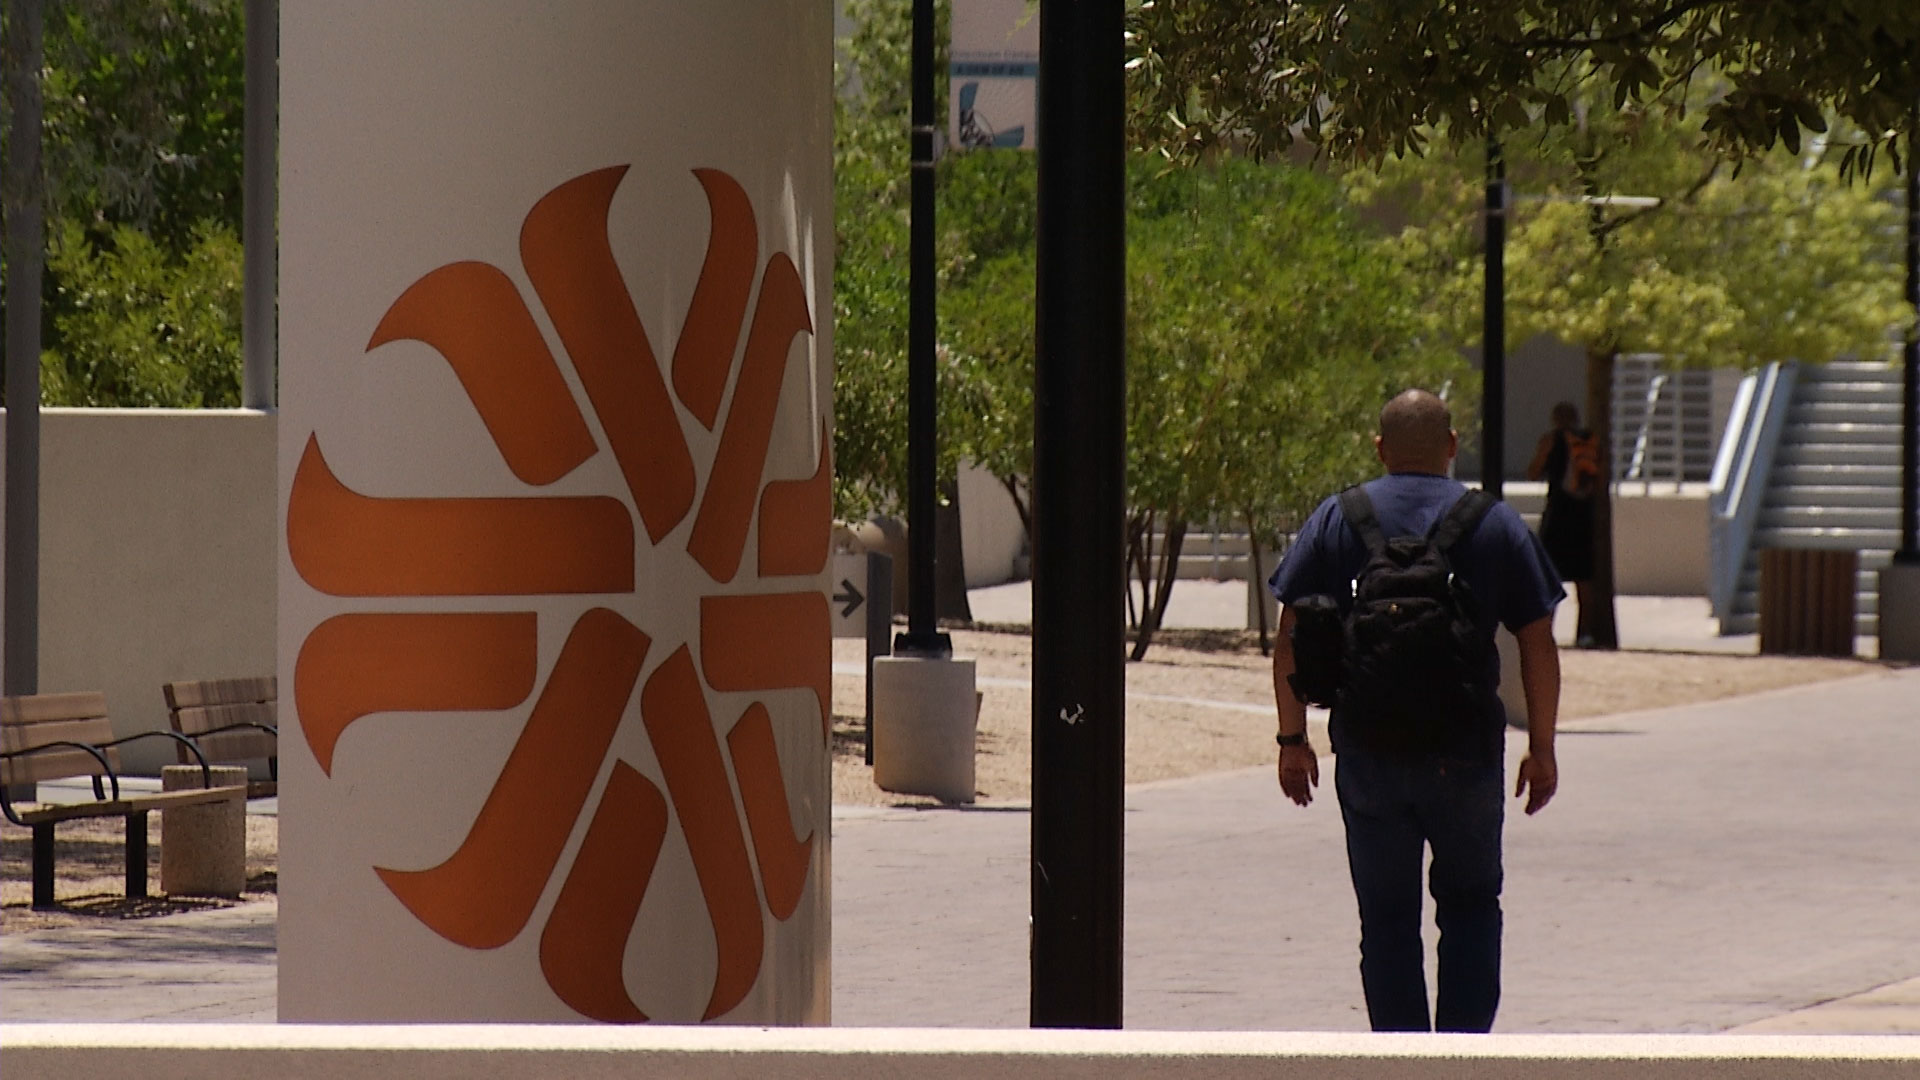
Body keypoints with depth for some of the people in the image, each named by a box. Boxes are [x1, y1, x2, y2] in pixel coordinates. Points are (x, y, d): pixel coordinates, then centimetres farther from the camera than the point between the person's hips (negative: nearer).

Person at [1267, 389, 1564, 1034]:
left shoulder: (1336, 520, 3)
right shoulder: (1497, 525, 3)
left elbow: (1291, 641, 1)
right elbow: (1538, 647, 2)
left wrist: (1294, 740, 7)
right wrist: (1541, 750, 9)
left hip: (1368, 755, 0)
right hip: (1466, 753, 0)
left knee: (1387, 918, 7)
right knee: (1470, 905, 14)